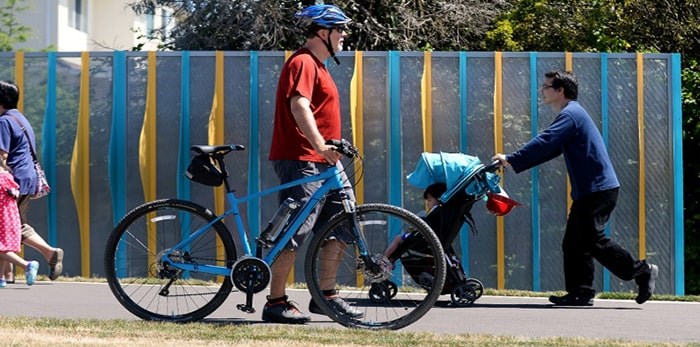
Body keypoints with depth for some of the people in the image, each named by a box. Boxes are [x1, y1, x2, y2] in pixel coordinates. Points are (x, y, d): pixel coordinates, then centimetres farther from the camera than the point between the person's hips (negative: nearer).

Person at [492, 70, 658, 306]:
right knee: (574, 243, 7)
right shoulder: (572, 114, 21)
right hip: (588, 190, 10)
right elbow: (549, 149, 21)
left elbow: (544, 143, -23)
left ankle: (642, 271, -3)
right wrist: (514, 163, 13)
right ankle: (580, 292, 7)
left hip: (598, 189, -10)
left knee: (593, 241, -10)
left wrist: (511, 160, -21)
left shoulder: (570, 115, -12)